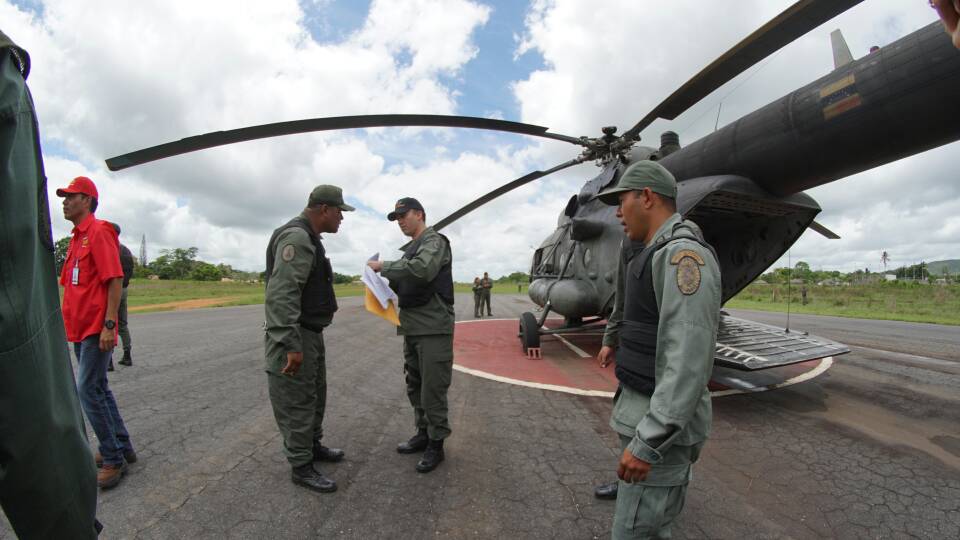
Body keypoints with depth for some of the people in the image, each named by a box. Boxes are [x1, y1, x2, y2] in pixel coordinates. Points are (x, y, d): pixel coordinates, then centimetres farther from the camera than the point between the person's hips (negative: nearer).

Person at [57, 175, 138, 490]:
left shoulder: (99, 232, -10)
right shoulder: (76, 237, 16)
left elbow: (115, 280, -18)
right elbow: (73, 286, 21)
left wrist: (109, 324, -22)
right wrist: (68, 322, 18)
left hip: (96, 330, -10)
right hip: (79, 329, 10)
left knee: (89, 391, -7)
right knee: (97, 389, 15)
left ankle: (113, 459, 4)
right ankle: (121, 447, 27)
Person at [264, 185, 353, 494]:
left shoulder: (309, 239, 14)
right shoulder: (296, 237, -20)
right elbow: (281, 294, -28)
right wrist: (291, 345, -30)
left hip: (311, 334, 11)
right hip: (293, 337, -11)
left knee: (316, 395, 21)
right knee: (297, 402, 1)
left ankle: (313, 446, 38)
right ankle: (301, 468, 14)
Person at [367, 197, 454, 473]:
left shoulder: (434, 241, -7)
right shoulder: (411, 248, 20)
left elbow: (422, 269, -27)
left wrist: (384, 266, -18)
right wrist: (386, 280, 1)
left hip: (433, 328, -9)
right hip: (412, 327, 9)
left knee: (432, 389, -1)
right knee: (414, 386, 16)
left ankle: (436, 443, 13)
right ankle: (423, 433, 30)